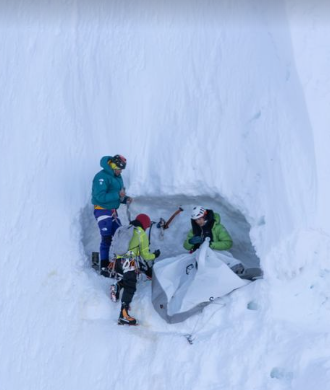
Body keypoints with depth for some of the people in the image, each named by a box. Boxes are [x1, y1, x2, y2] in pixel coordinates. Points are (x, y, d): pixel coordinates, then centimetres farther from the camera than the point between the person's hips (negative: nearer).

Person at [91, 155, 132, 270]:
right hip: (102, 211, -8)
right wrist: (118, 195, -27)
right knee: (106, 239, -9)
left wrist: (125, 199, 0)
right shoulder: (101, 177, -17)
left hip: (113, 211, 9)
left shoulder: (117, 177, 11)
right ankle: (104, 266, 1)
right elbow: (100, 197, -25)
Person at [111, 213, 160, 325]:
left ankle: (118, 286, 5)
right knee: (130, 288, -6)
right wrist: (154, 255, 23)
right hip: (129, 263, -6)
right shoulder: (142, 233, 4)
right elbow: (145, 255, 2)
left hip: (117, 262, 7)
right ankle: (123, 315, -14)